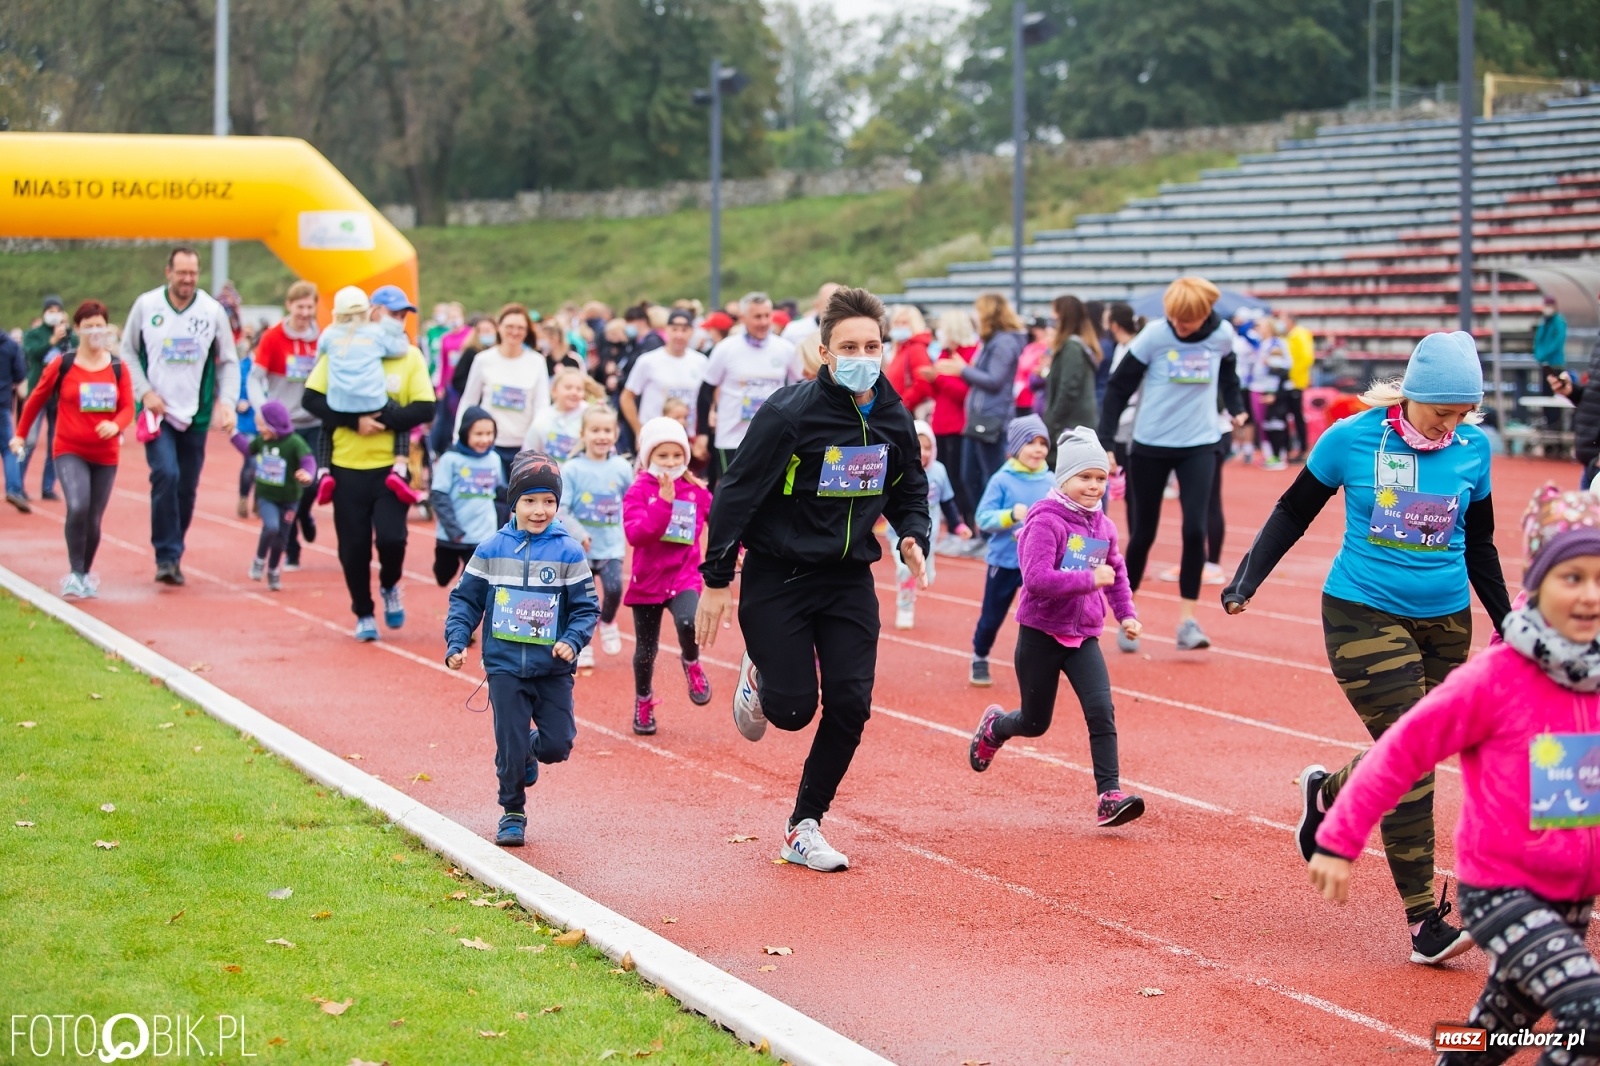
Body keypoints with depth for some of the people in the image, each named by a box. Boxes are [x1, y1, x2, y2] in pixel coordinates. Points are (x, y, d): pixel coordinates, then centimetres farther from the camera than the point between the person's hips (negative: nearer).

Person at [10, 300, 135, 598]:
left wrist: (115, 425, -22)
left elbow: (128, 408, 0)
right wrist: (20, 434, 13)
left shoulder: (118, 369, 2)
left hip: (105, 455, 3)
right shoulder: (62, 365, -4)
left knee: (94, 520, 6)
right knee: (77, 507, -24)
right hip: (70, 451, -2)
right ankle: (75, 574, -14)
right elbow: (37, 399, 7)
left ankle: (86, 575, 27)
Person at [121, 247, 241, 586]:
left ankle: (173, 554, 21)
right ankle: (167, 556, -13)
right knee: (166, 475, -19)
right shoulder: (146, 306, -2)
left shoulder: (213, 311, -2)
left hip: (196, 415, 2)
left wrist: (226, 402, -7)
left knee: (187, 488, 6)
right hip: (157, 412, -2)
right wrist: (145, 393, -6)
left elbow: (228, 362, 6)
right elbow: (128, 352, 6)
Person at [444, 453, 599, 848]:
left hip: (553, 668, 0)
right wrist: (456, 643, -6)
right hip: (505, 667, 0)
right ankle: (512, 815, 20)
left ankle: (530, 749, 32)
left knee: (558, 745, -3)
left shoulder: (568, 552, -4)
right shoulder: (491, 550, 0)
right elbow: (465, 600, 6)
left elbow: (586, 607, -1)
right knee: (510, 748, 1)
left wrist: (572, 640, -18)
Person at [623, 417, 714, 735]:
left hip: (684, 577, 0)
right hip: (647, 581, 0)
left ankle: (691, 663, 3)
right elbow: (635, 534, -23)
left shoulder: (696, 491, 0)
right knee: (646, 649, 9)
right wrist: (663, 501, -30)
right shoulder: (639, 491, -9)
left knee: (689, 623, -30)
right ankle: (643, 702, 35)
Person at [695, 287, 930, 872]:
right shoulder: (790, 413, -19)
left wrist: (913, 538, -6)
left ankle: (804, 827, 12)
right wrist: (716, 581, -13)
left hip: (850, 580, 4)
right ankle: (759, 674, 34)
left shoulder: (894, 419, -2)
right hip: (777, 579, -4)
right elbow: (737, 493, -14)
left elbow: (909, 489, 16)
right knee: (793, 709, -4)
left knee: (850, 705, -4)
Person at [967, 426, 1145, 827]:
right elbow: (1037, 578, -28)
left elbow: (1115, 572, 22)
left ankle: (1109, 796, -15)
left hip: (1083, 636, 5)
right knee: (1035, 722, 10)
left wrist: (1125, 612, 11)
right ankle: (993, 727, 44)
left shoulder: (1103, 527, 4)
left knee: (1101, 710, -14)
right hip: (1042, 633, -5)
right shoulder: (1046, 521, -17)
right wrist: (1089, 579, -29)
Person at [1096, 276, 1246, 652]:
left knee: (1195, 529, -12)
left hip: (1200, 446, 1)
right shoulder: (1154, 336, -14)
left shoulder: (1222, 336, -7)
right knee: (1143, 533, 6)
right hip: (1150, 445, -1)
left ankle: (1187, 620, -4)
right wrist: (1105, 444, -10)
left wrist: (1236, 407, 10)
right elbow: (1119, 388, -8)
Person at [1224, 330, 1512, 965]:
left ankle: (1325, 794, 43)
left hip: (1445, 622, 5)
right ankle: (1423, 921, -10)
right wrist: (1246, 581, -4)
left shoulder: (1472, 449, 2)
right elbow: (1293, 513, 3)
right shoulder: (1352, 438, -9)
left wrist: (1507, 621, 16)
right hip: (1364, 617, -5)